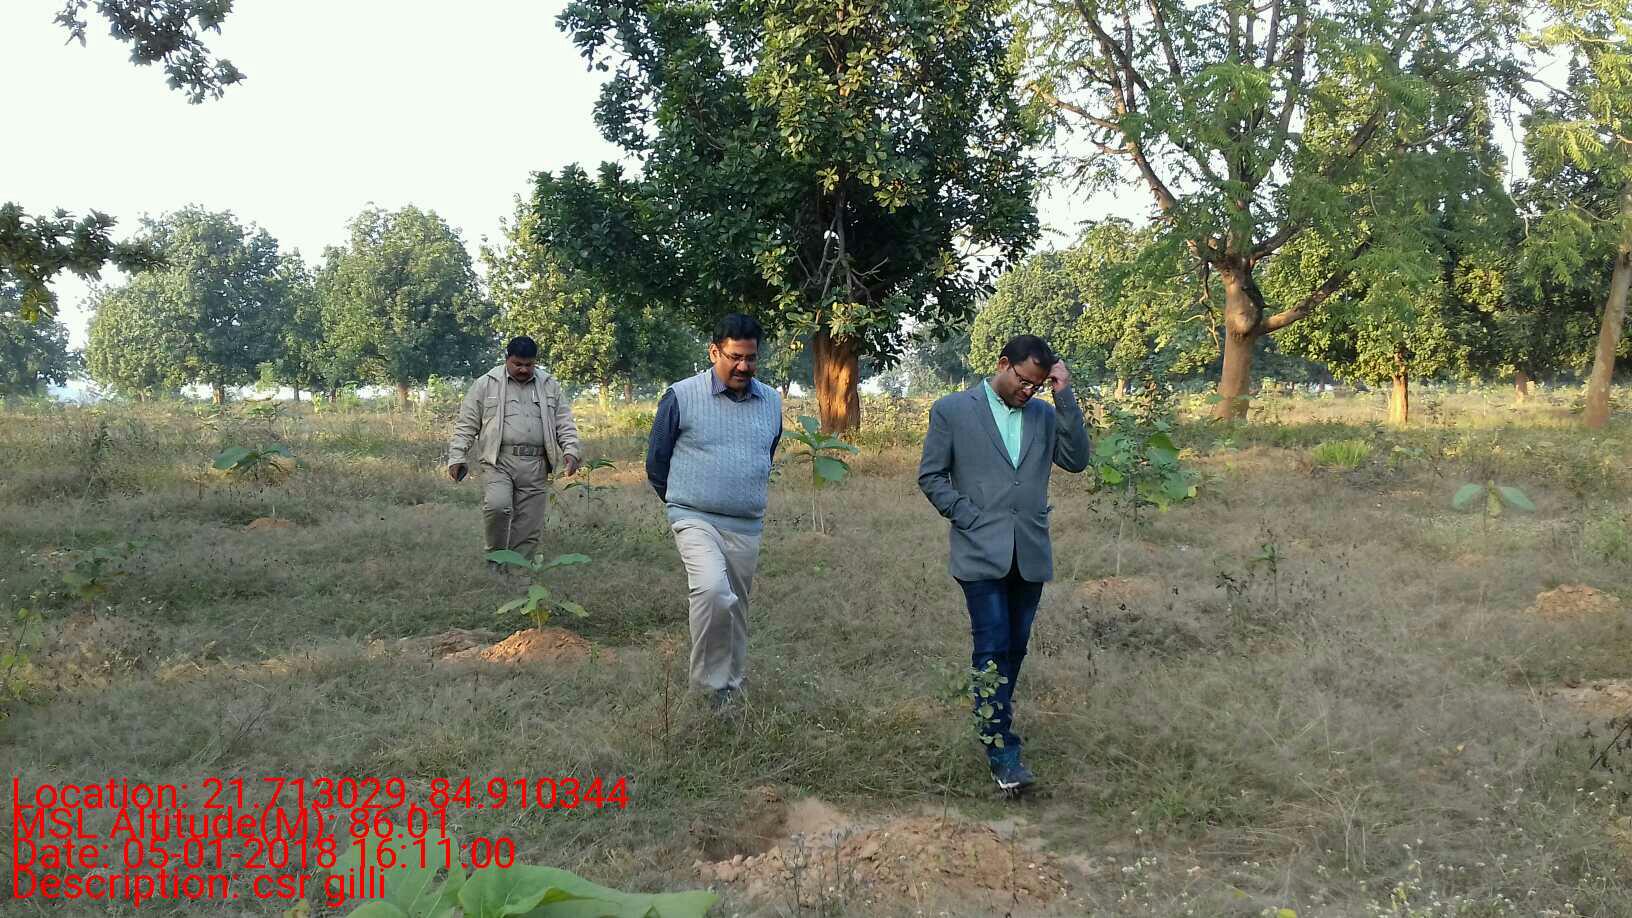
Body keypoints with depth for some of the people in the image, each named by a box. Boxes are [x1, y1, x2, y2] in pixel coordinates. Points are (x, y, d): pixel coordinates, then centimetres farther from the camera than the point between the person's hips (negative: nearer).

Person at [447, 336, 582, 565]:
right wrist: (457, 457, -2)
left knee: (528, 528, 0)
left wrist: (571, 451, -3)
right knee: (497, 506, -25)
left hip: (535, 466, 3)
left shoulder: (550, 386, 14)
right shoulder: (486, 384, 7)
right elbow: (466, 424, 7)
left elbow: (565, 423, 13)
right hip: (498, 461, -3)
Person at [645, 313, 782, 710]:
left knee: (735, 610, 11)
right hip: (696, 520, -5)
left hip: (747, 528, 5)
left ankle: (733, 686, 26)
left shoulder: (771, 402, 9)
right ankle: (712, 683, -14)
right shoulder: (682, 397, -6)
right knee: (713, 590, -27)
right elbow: (656, 462, 5)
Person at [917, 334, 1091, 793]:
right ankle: (1002, 751, -4)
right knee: (992, 649, -7)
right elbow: (930, 476, 1)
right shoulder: (953, 409, -1)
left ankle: (993, 717, 32)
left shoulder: (1044, 414, 10)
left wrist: (1064, 397, -7)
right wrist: (969, 518, -9)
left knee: (1015, 647, 13)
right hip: (982, 553, -4)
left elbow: (1077, 460, -2)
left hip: (1031, 553, 4)